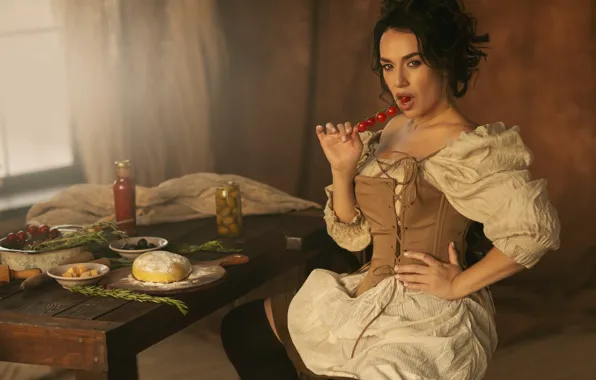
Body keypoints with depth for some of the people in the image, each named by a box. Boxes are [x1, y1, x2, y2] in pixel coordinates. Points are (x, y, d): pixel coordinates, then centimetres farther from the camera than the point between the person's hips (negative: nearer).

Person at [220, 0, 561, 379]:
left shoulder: (465, 148, -16)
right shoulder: (393, 130, 8)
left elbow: (538, 229, -26)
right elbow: (354, 237, 9)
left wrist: (458, 284, -17)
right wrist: (342, 169, -8)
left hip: (428, 318, -8)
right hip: (373, 300, 8)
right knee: (240, 327, 13)